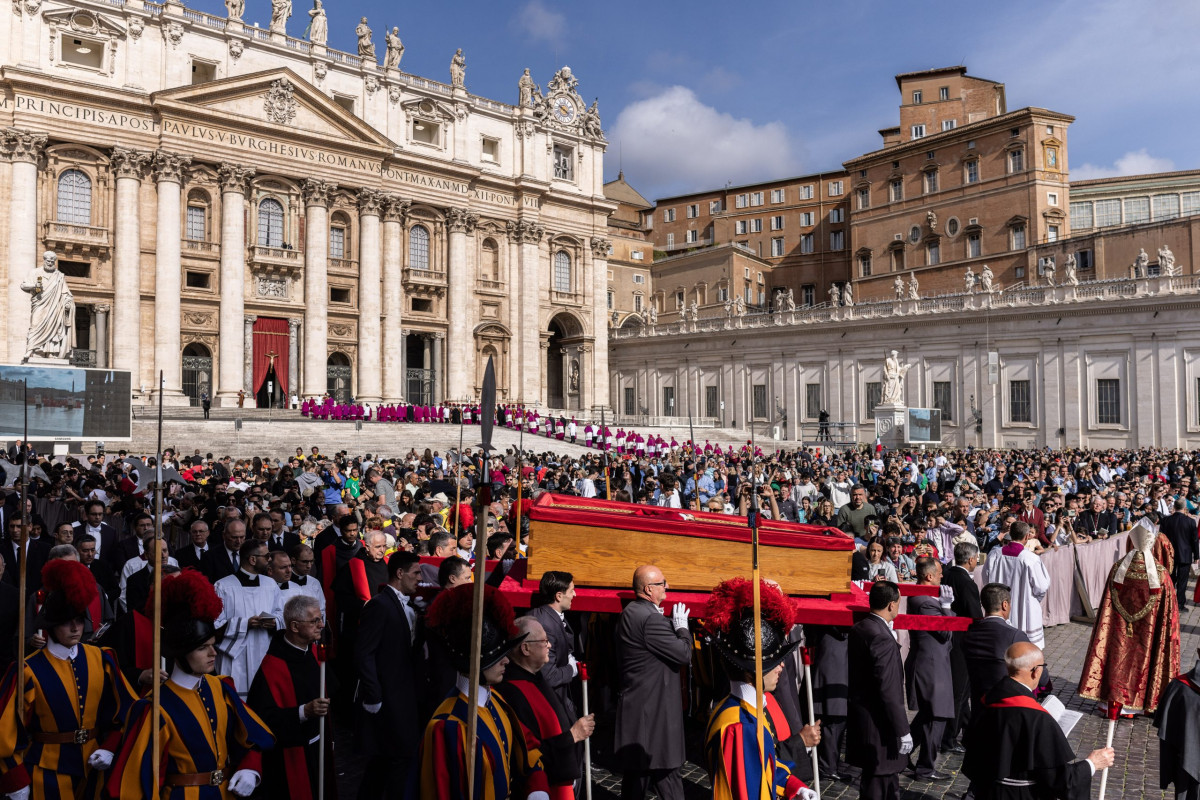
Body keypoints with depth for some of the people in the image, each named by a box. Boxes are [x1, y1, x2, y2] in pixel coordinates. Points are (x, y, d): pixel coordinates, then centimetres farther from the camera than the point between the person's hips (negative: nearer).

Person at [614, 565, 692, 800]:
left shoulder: (631, 612, 10)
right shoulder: (650, 618, -22)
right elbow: (684, 655, -19)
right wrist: (682, 627, -4)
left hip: (636, 704, 10)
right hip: (652, 709, -10)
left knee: (636, 770, 16)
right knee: (666, 772, 0)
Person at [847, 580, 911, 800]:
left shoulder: (857, 629, 5)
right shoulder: (882, 638, -23)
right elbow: (889, 691, -23)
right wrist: (903, 730, -17)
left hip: (859, 716, 9)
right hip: (878, 725, -9)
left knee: (888, 773, 22)